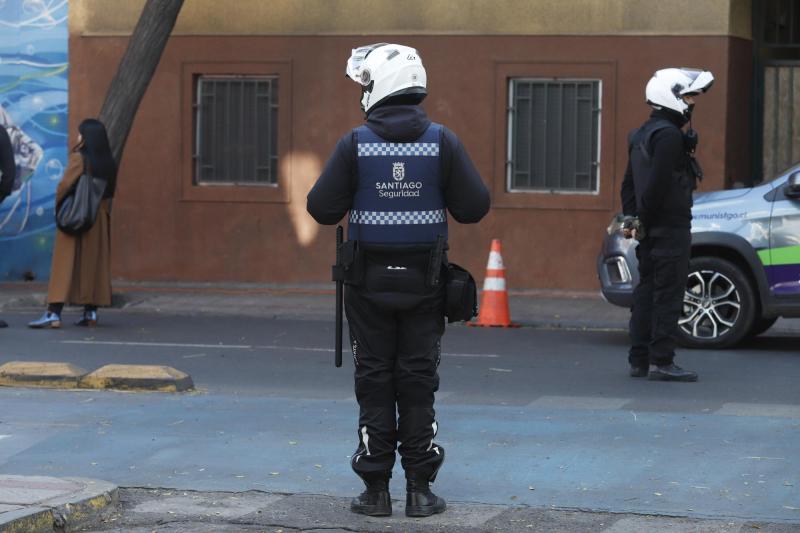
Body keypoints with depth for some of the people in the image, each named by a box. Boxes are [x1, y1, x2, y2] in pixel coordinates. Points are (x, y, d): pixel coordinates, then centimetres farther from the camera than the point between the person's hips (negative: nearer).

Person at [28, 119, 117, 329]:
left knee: (65, 262, -6)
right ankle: (91, 311, 11)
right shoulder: (108, 162, 6)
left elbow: (65, 185, -16)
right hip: (100, 217, 6)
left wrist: (58, 202, 0)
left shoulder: (79, 158, -12)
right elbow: (110, 191, 8)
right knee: (95, 262, 12)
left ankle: (54, 313, -13)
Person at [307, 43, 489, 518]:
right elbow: (475, 207, -7)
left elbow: (323, 208, -8)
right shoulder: (443, 142, -6)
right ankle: (420, 489, 7)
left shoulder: (355, 145, -9)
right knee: (418, 382, 8)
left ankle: (377, 490, 7)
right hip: (424, 282, 1)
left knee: (374, 382, 7)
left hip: (369, 282, -1)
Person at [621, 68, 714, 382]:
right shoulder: (669, 135, -15)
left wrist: (631, 218, 15)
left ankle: (639, 361, 14)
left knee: (647, 293, 11)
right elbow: (657, 184, -21)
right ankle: (661, 363, -7)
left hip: (650, 232, 10)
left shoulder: (642, 135, 17)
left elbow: (629, 182, 19)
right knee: (668, 295, -7)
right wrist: (642, 222, -14)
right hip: (671, 228, -10)